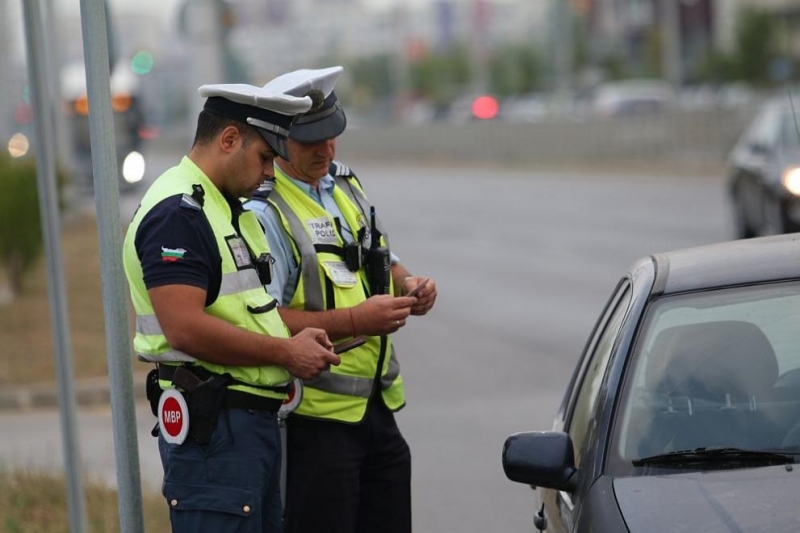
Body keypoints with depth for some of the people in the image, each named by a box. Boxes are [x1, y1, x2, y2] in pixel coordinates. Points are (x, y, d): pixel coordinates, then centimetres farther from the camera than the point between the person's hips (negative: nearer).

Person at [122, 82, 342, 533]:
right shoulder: (178, 213, -16)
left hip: (256, 418, 11)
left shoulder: (232, 209, 19)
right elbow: (186, 329, -24)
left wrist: (295, 337, 8)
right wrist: (285, 352, -15)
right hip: (212, 425, -11)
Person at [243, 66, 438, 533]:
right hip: (316, 414, -8)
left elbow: (384, 262, 26)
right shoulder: (263, 211, -14)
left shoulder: (346, 186, 12)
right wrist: (354, 321, -25)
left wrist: (408, 285, 2)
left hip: (376, 404, 8)